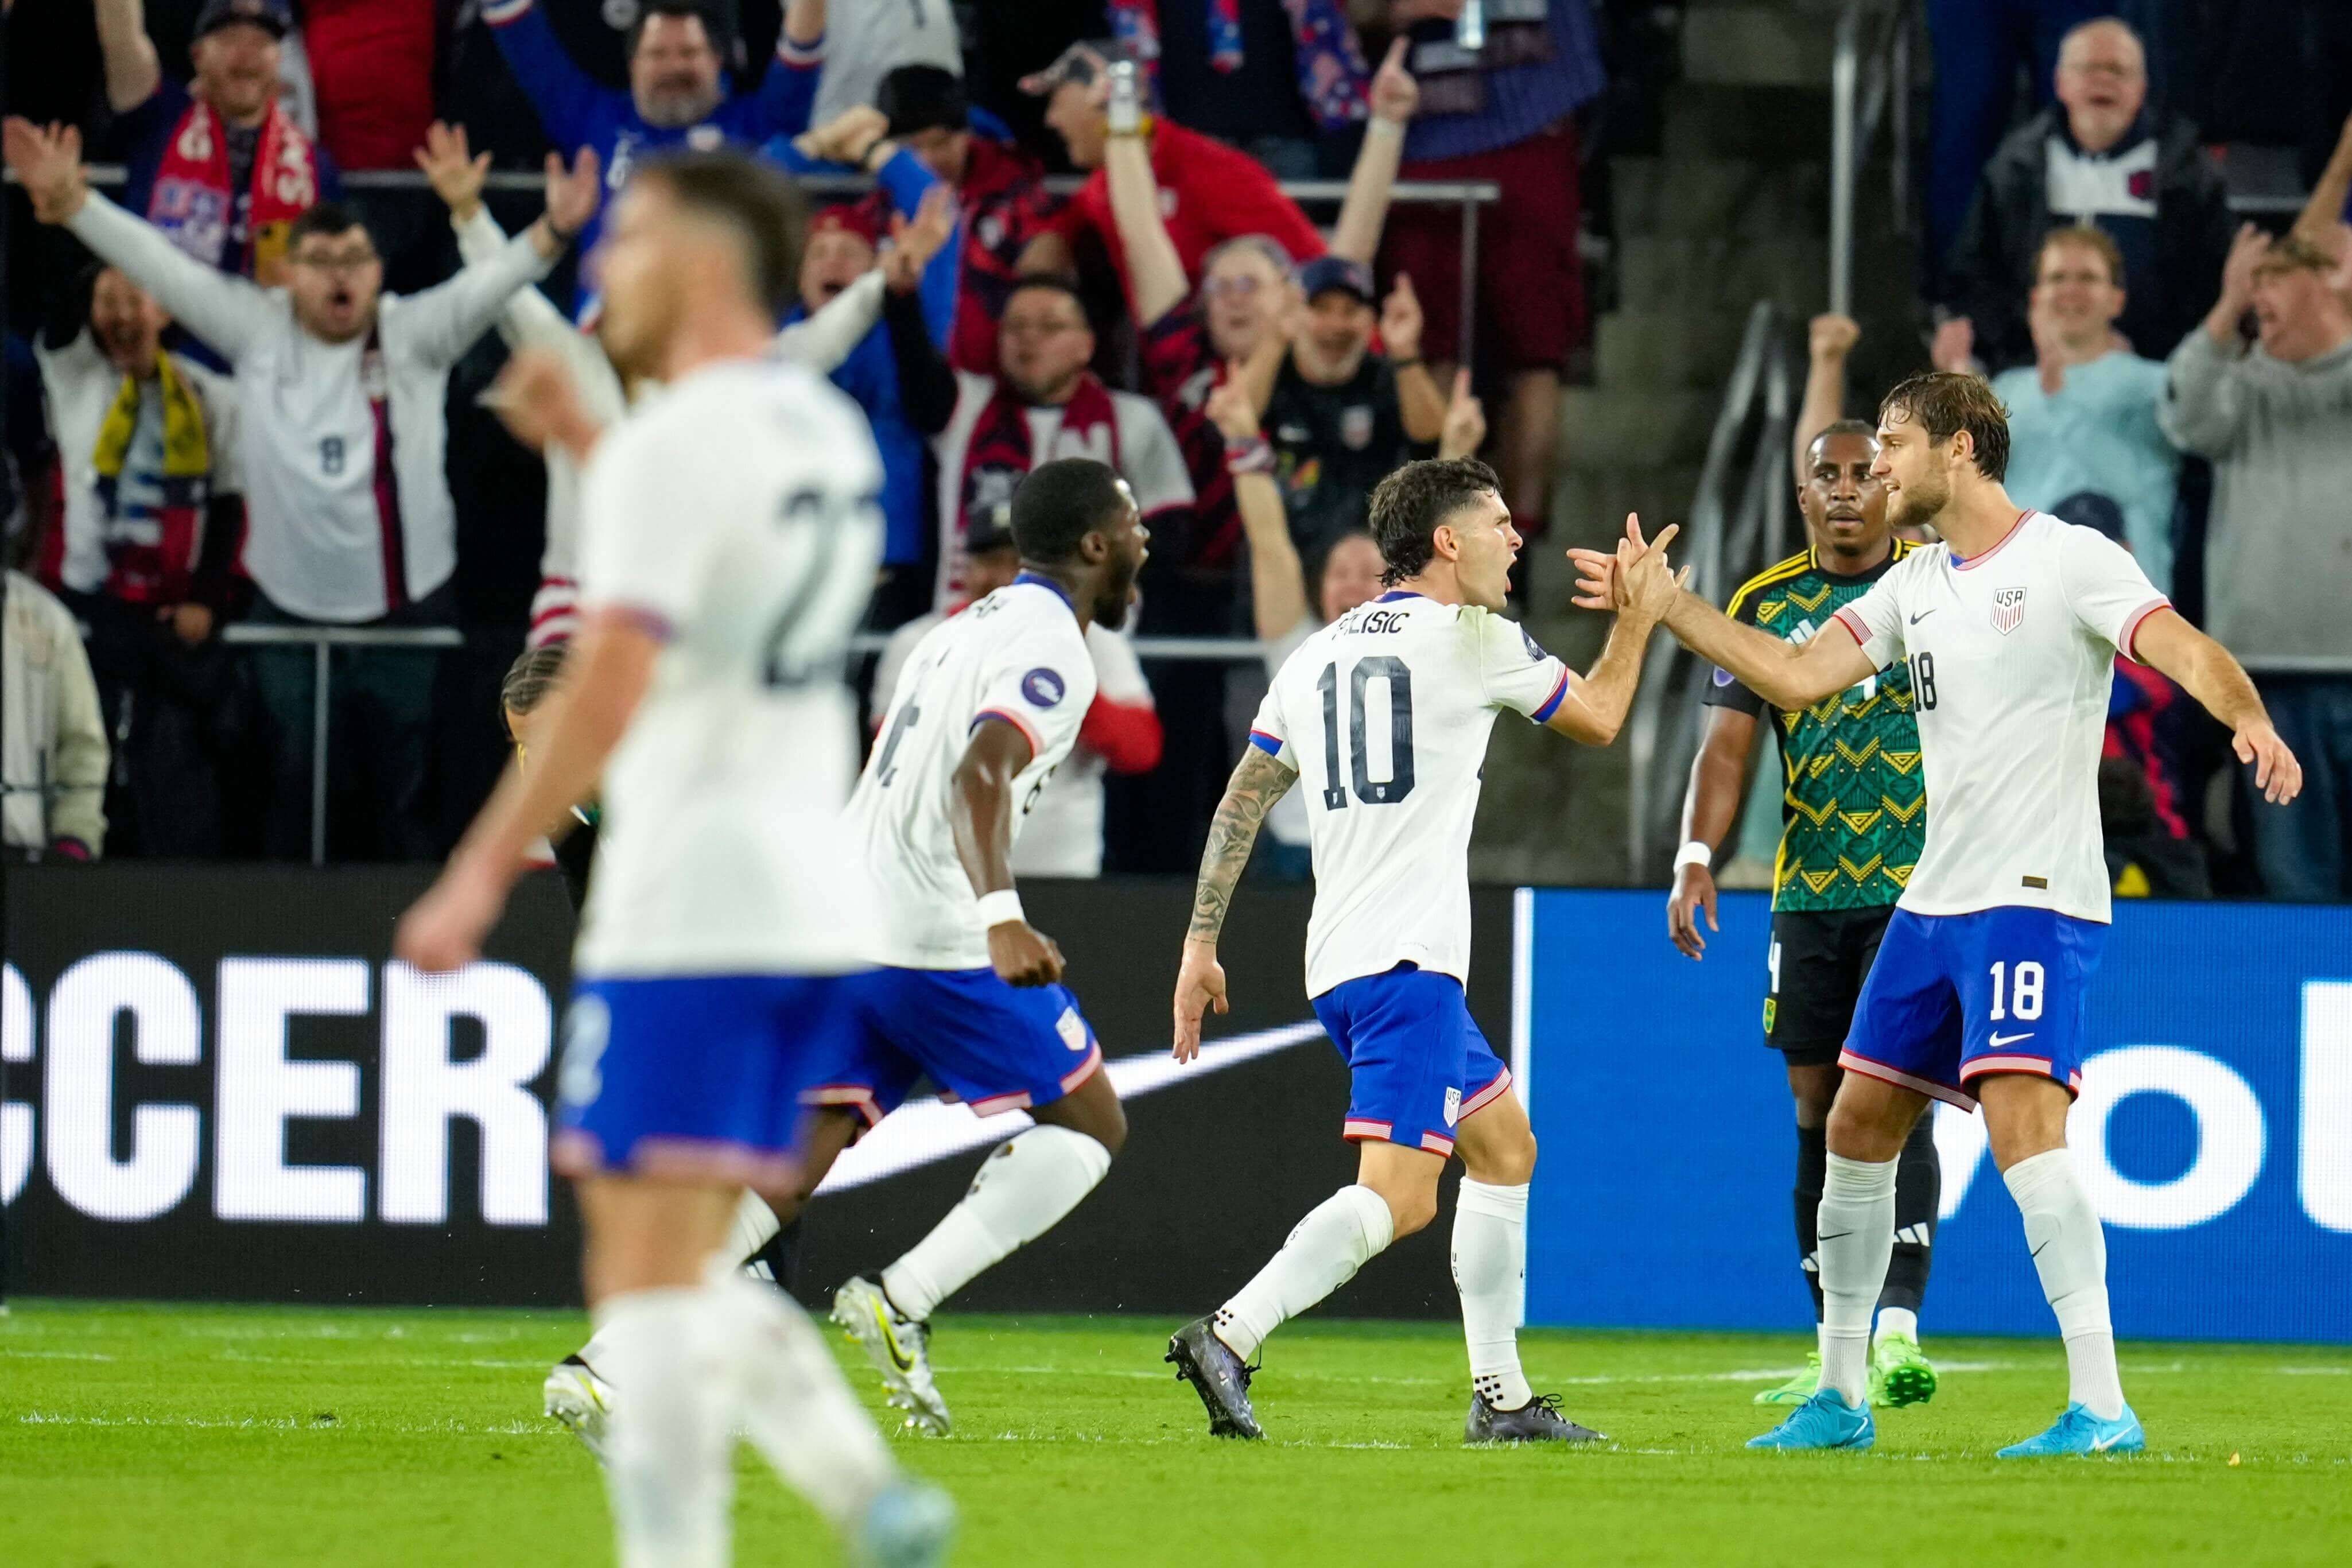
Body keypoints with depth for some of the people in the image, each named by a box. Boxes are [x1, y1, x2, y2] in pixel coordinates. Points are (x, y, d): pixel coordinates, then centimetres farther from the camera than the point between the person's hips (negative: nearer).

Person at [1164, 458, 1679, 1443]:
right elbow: (1599, 721, 12)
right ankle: (1229, 1336, -32)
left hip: (1340, 960, 9)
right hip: (1407, 957, -9)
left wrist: (1201, 943, 20)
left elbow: (1240, 806, 16)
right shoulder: (1472, 638, -2)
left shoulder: (1317, 657, 16)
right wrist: (1639, 618, 26)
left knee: (1504, 1146, 20)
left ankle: (1500, 1397, 19)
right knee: (1398, 1193, -17)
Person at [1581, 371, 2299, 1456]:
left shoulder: (2069, 561, -8)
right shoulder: (1914, 585, 14)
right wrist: (1663, 604, 7)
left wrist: (2249, 719, -40)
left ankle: (2101, 1408, -24)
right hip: (1934, 901, 9)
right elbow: (1796, 677, 10)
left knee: (2022, 1124, -22)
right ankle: (1841, 1397, 24)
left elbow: (2183, 650, -20)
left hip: (2037, 899, -9)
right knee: (1857, 1125, 11)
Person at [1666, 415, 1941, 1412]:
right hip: (1808, 894, 4)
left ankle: (1899, 1329, -23)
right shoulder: (1764, 606, 9)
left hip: (1921, 884, -4)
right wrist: (1696, 858, -8)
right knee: (1819, 1114, 5)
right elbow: (1728, 744, 6)